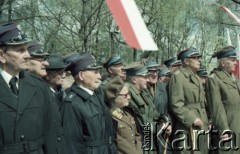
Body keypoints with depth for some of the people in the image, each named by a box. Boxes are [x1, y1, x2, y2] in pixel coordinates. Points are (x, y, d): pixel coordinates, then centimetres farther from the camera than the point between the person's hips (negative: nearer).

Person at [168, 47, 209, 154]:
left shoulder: (197, 77, 18)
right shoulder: (178, 76, -9)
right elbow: (176, 105, -15)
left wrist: (206, 122, 14)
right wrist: (192, 119, -19)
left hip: (201, 127, 9)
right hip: (187, 128, -8)